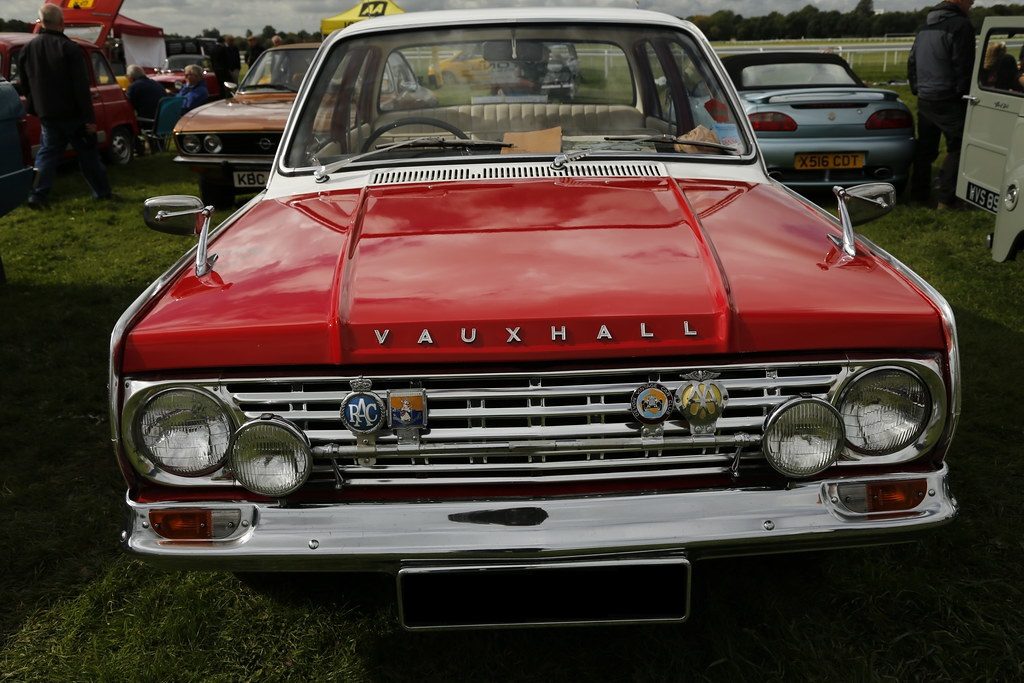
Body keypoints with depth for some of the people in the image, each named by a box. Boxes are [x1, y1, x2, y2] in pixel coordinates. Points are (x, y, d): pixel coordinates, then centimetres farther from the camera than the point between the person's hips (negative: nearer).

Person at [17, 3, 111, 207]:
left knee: (47, 154, 9)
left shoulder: (28, 49, 5)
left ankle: (38, 196, -1)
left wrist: (35, 110, 24)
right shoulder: (69, 48, -13)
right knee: (88, 154, 8)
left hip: (47, 116, 4)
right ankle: (102, 192, 15)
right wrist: (90, 118, -14)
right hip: (74, 114, -4)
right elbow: (82, 88, -16)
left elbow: (25, 87, 14)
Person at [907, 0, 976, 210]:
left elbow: (912, 61, 21)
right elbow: (963, 66, -16)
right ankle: (946, 198, -4)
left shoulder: (925, 26, 13)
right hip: (948, 101, -8)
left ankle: (918, 193, 21)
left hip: (924, 99, 8)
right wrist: (964, 93, -6)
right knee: (957, 148, 0)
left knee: (924, 147, 16)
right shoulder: (960, 25, -14)